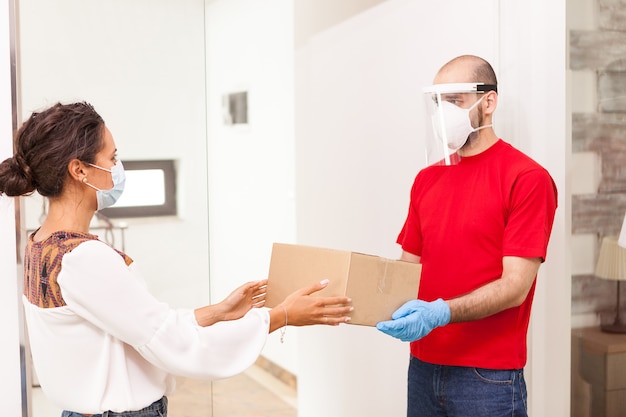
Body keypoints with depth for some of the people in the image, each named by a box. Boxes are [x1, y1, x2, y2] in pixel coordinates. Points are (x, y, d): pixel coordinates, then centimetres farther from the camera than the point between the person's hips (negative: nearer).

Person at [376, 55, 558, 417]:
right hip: (423, 365, 6)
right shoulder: (426, 179, 9)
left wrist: (440, 312, -27)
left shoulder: (528, 178, -10)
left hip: (488, 375, -5)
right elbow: (409, 265, 12)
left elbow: (515, 286, -15)